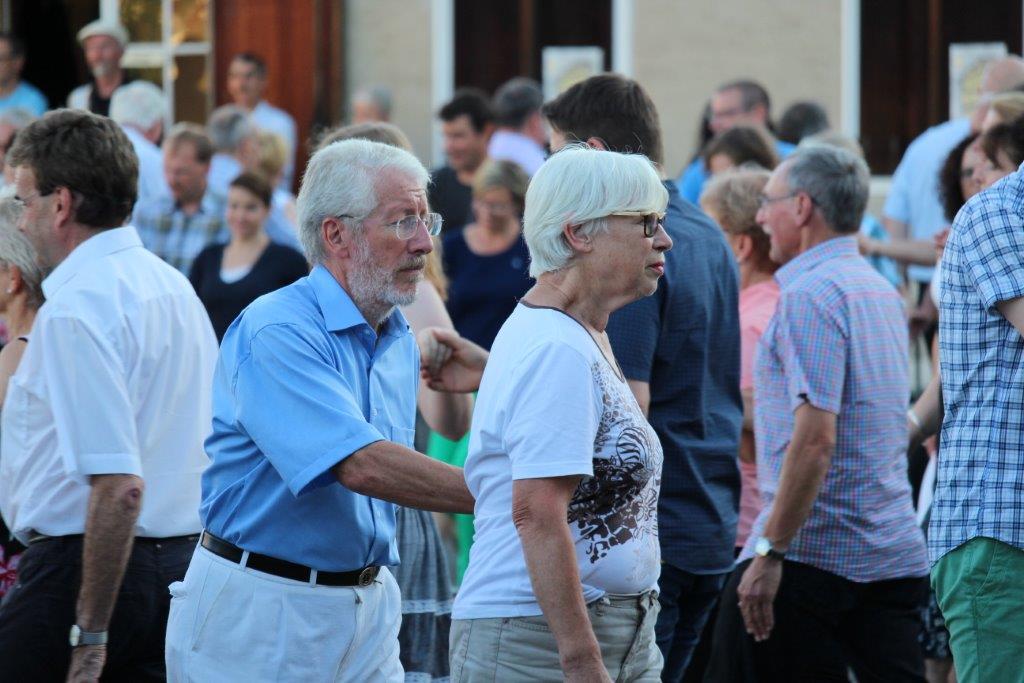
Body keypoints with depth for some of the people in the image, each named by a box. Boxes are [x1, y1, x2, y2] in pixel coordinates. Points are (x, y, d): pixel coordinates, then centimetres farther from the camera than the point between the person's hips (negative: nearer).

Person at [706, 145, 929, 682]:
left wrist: (770, 552, -21)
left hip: (813, 551, -8)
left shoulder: (811, 294, -13)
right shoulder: (881, 291, 16)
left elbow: (815, 438, -22)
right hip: (896, 554, 8)